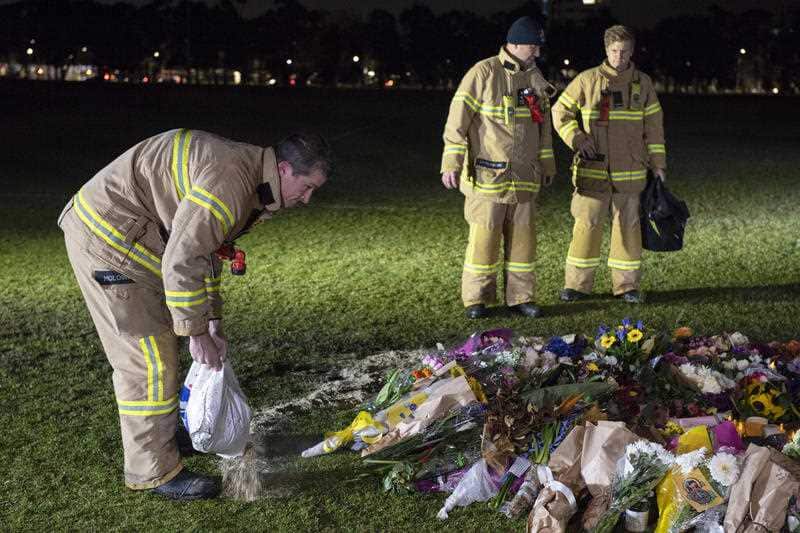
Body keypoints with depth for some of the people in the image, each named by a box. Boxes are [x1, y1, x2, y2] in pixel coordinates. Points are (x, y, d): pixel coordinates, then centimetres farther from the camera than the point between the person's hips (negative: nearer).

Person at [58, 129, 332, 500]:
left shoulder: (248, 175, 9)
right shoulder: (229, 181, -26)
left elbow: (206, 249, 17)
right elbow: (181, 262, -28)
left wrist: (213, 322, 14)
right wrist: (196, 333, -18)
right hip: (107, 237, -11)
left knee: (150, 346, 23)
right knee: (148, 357, -6)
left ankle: (154, 432, 41)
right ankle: (153, 470, 5)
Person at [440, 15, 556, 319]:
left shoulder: (534, 78, 12)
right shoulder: (483, 73, -8)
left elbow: (543, 124, 21)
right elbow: (457, 120, -10)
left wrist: (547, 165, 22)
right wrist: (451, 163, -14)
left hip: (524, 177, 6)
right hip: (487, 175, -6)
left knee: (522, 237, 8)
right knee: (484, 237, -3)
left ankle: (520, 297, 17)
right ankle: (476, 299, 8)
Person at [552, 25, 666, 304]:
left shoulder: (643, 83, 7)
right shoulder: (587, 80, 0)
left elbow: (653, 126, 10)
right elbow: (560, 111, 5)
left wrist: (658, 163, 8)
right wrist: (577, 139, -7)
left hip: (630, 170, 2)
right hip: (593, 169, -2)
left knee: (628, 225, 6)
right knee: (587, 224, -2)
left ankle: (627, 285, 15)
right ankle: (577, 284, 7)